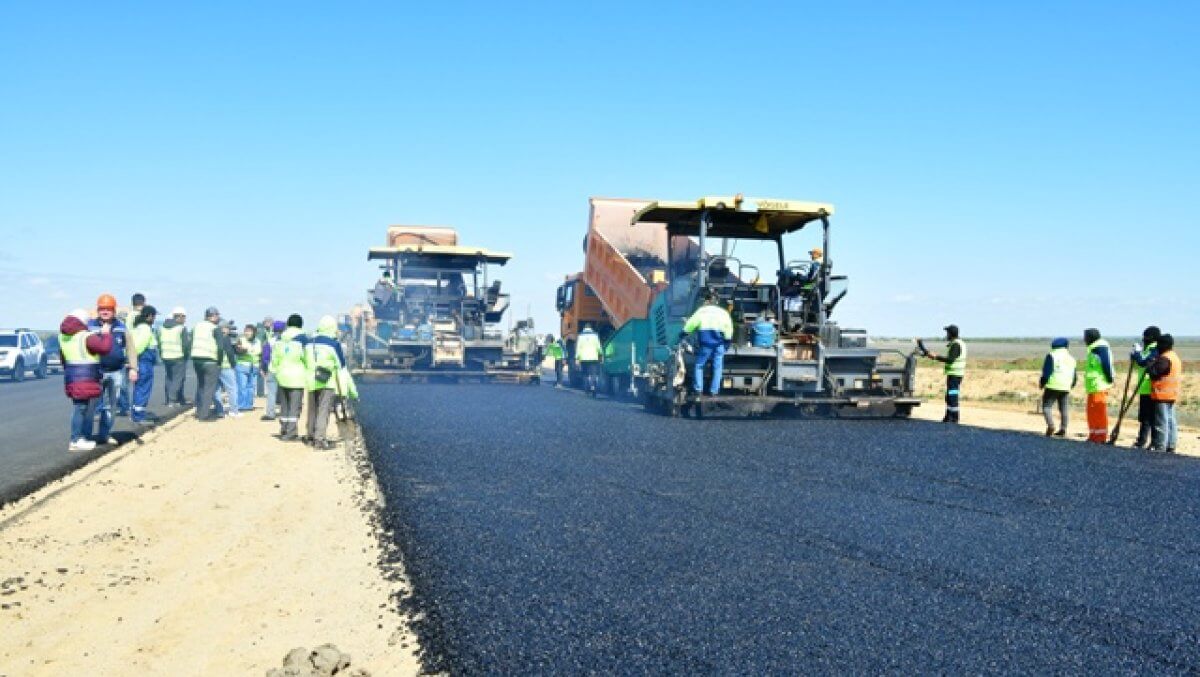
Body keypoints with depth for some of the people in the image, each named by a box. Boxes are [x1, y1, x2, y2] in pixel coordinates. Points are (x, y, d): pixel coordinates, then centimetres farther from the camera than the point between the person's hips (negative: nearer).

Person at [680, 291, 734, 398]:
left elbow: (691, 324, 0)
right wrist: (727, 342, 10)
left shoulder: (701, 311, 7)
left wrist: (682, 335, 6)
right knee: (717, 367, 9)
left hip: (705, 342, -2)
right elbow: (729, 328, 5)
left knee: (699, 365, 10)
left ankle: (698, 390, 3)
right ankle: (714, 391, 5)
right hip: (719, 343, 2)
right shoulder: (723, 312, 12)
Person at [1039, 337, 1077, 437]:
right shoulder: (1071, 359, 15)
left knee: (1047, 406, 1)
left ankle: (1050, 425, -15)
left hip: (1052, 387, -5)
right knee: (1064, 409, 8)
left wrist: (1042, 383, 0)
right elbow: (1075, 377, 17)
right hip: (1066, 388, 5)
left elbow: (1047, 372, -12)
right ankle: (1063, 429, 4)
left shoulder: (1051, 356, -3)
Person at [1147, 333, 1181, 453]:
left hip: (1162, 395, -10)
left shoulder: (1165, 358, -17)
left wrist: (1151, 363, -4)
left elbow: (1153, 372, -21)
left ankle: (1159, 447, -6)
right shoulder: (1175, 357, 17)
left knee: (1162, 422, -7)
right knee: (1171, 421, 11)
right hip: (1172, 395, 10)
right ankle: (1171, 446, 15)